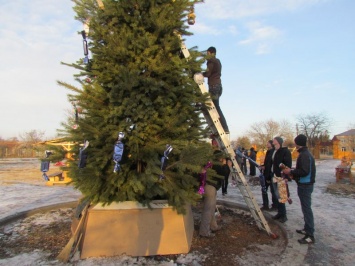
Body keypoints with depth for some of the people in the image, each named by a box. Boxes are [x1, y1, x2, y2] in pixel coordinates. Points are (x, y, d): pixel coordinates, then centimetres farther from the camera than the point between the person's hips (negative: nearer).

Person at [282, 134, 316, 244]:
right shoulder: (306, 153, 13)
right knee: (306, 208, 17)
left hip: (305, 185, -10)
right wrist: (294, 174, 13)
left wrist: (291, 172, -15)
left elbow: (304, 171, -25)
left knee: (307, 208, -7)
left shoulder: (304, 155, -19)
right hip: (305, 184, 10)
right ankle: (307, 229, 28)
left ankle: (310, 236, -2)